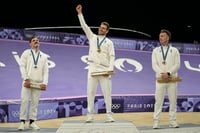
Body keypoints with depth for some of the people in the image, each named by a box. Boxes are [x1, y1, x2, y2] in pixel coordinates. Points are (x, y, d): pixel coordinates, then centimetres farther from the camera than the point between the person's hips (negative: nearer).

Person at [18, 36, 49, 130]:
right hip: (28, 82, -2)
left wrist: (44, 83, -3)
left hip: (38, 83, 2)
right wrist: (26, 79, -11)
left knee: (35, 103, 2)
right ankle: (22, 122, -1)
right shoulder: (26, 53, 9)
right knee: (24, 101, -7)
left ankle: (32, 122, 9)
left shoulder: (44, 56, 14)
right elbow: (22, 66, 1)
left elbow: (45, 70, 9)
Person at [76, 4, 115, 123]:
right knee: (90, 93, 1)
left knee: (107, 93, -2)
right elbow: (84, 26, 10)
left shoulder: (109, 42, 8)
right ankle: (90, 116, 6)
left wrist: (110, 69, -13)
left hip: (104, 70, -2)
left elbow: (112, 56, 0)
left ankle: (109, 116, 5)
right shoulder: (92, 37, 14)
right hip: (93, 69, 2)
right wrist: (80, 13, 4)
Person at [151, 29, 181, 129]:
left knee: (173, 101, 2)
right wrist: (162, 74, -15)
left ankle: (172, 121, 9)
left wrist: (168, 73, -16)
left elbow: (177, 65, -1)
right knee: (158, 101, -4)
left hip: (172, 79, 0)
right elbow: (154, 65, 1)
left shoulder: (174, 50, 9)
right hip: (160, 79, 0)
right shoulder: (155, 51, 11)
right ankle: (156, 122, -2)